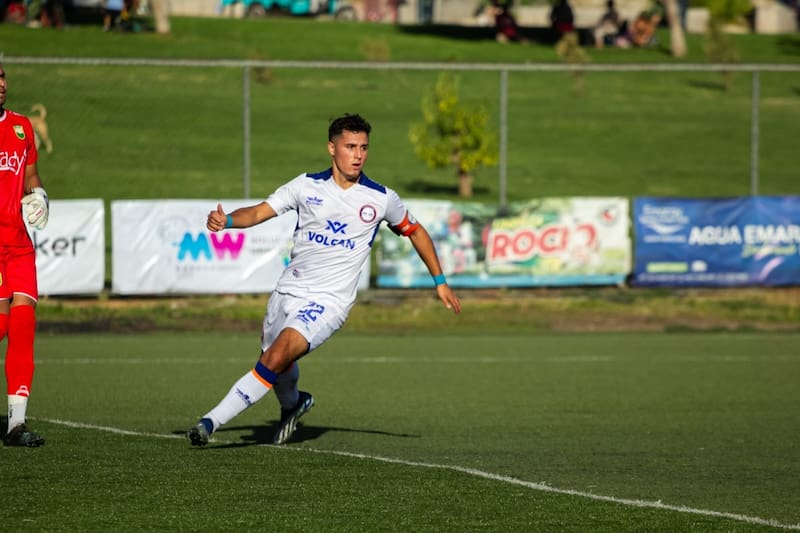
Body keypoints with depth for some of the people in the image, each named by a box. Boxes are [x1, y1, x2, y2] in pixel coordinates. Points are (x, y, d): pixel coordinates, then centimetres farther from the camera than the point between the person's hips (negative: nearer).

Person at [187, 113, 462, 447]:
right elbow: (259, 212, -6)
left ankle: (211, 422, -21)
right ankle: (292, 404, 53)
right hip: (288, 291, 3)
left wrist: (440, 282, 18)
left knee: (275, 360, -23)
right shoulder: (307, 186, 0)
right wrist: (226, 220, -27)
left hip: (327, 302, -3)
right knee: (279, 372, 17)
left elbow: (415, 231, 14)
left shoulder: (381, 199, -3)